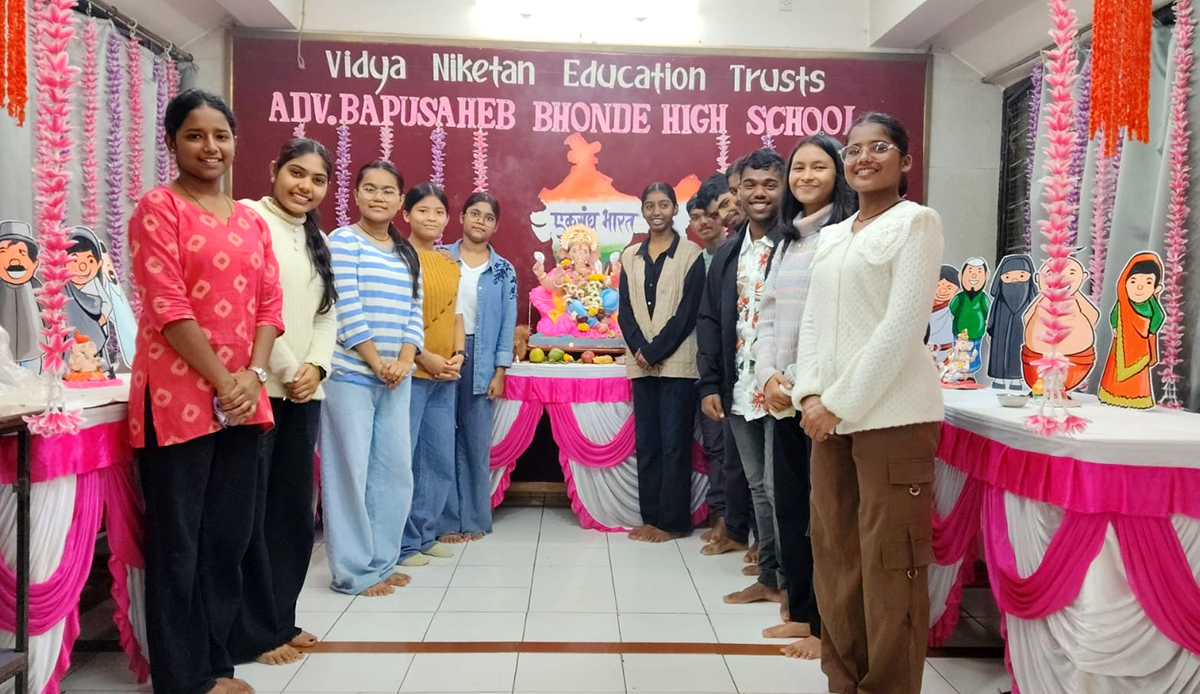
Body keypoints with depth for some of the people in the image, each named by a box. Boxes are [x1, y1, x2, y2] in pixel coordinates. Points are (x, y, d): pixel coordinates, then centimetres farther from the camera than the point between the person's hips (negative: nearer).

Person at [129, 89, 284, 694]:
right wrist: (222, 381, -12)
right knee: (177, 541, 4)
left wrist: (252, 376, -4)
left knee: (229, 535, 13)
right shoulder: (158, 208, -4)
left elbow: (270, 303, 10)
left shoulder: (251, 220, 14)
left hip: (242, 399, 6)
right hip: (179, 396, -6)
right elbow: (168, 307, -12)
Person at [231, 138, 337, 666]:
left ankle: (280, 618, 24)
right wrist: (284, 372, -10)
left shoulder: (317, 239, 19)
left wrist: (315, 367, -1)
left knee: (294, 509, 11)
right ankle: (254, 632, 10)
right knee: (250, 512, -1)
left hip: (304, 393, 8)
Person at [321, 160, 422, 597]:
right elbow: (347, 309, -11)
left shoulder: (408, 254, 16)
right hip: (350, 375, -6)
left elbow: (414, 313, 11)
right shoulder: (343, 241, -3)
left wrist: (404, 361, -5)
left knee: (395, 472, 9)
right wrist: (376, 363, -13)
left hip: (395, 379, 6)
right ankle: (354, 572, 10)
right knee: (349, 473, -1)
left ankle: (382, 562, 22)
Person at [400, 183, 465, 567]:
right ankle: (404, 542, 10)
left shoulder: (451, 263, 14)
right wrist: (424, 358, -15)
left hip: (446, 377, 7)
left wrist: (458, 355, 2)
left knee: (441, 461, 11)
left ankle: (426, 534, 24)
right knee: (402, 459, -3)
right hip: (410, 373, -7)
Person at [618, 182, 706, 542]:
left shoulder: (691, 254, -1)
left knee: (674, 443, -1)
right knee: (645, 442, 7)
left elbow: (687, 312, -8)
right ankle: (650, 517, 15)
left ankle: (672, 520, 7)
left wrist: (655, 352, -13)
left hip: (677, 362, -4)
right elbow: (625, 310, 7)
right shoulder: (631, 256, 12)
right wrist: (640, 350, -9)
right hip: (641, 362, 4)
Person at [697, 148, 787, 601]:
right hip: (739, 392, 6)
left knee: (779, 488, -2)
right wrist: (710, 384, 7)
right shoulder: (727, 255, 13)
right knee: (758, 487, 15)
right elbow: (709, 321, 13)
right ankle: (769, 577, 28)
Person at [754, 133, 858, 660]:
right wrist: (768, 376, 0)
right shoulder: (787, 239, 17)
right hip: (783, 396, 7)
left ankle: (827, 626, 14)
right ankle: (800, 611, 27)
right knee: (789, 506, 13)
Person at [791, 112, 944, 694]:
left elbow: (902, 327, -11)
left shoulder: (916, 222, -2)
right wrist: (810, 394, -2)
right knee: (834, 558, 10)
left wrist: (840, 403, -13)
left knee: (889, 565, -2)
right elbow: (813, 323, 14)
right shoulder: (832, 236, 18)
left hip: (891, 416, -6)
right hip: (830, 417, 7)